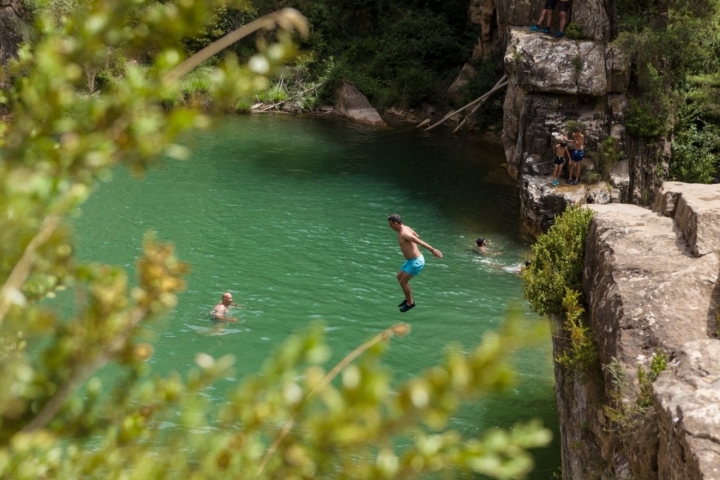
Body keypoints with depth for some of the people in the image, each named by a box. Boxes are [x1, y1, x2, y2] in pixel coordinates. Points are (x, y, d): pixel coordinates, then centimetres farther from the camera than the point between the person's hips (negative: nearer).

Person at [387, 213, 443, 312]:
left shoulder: (404, 234, -24)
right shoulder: (405, 228, 6)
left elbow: (419, 241, -29)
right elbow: (417, 236, 23)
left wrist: (432, 250, -33)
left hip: (416, 262, -10)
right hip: (411, 260, 10)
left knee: (403, 281, -2)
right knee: (399, 277, 21)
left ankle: (410, 302, 15)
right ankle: (408, 298, 31)